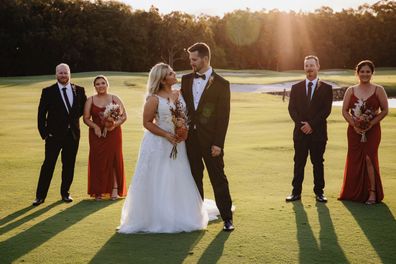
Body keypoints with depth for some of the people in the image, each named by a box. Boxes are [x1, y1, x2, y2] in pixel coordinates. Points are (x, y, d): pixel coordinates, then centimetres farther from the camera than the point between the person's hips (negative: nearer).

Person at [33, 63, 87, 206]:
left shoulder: (79, 90, 4)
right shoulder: (48, 92, -3)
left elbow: (84, 107, 20)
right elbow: (41, 114, -2)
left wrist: (74, 117, 7)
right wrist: (44, 133, -7)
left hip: (72, 134, 3)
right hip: (54, 135, -3)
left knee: (69, 166, 9)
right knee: (48, 165, -2)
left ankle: (65, 193, 23)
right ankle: (40, 195, 4)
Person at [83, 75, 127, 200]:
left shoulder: (115, 99, 3)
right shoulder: (90, 100, 5)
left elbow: (124, 116, 3)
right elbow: (86, 118, 4)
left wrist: (115, 124, -14)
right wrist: (95, 126, -14)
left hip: (113, 133, -1)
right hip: (97, 134, 1)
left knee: (114, 159, 0)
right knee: (97, 161, 0)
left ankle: (115, 190, 7)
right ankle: (99, 191, 7)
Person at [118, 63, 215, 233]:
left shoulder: (179, 94, 4)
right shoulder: (154, 99, -13)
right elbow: (147, 122, -10)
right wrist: (167, 135, -16)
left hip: (177, 144, 6)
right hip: (158, 144, -5)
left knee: (177, 182, 10)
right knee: (156, 183, 2)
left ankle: (177, 218, 22)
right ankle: (155, 219, 13)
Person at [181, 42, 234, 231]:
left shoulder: (221, 84, -5)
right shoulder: (186, 79, 8)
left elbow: (223, 116, -7)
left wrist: (218, 143, -12)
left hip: (210, 139, -4)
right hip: (190, 138, 4)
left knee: (218, 179, 0)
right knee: (194, 179, 12)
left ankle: (227, 218, 7)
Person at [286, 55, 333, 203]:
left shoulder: (326, 88, 2)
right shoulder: (296, 88, 9)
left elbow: (326, 110, -5)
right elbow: (292, 108, 3)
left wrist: (311, 124, -13)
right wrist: (301, 124, -12)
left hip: (318, 132, -1)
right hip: (300, 131, 2)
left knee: (318, 163, 5)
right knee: (299, 163, 4)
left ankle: (319, 192, 12)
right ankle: (296, 192, 8)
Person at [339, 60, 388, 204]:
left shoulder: (378, 90, 0)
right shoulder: (351, 90, 6)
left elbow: (384, 110, -1)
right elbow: (345, 111, 4)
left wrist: (372, 123, -12)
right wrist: (353, 124, -11)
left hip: (372, 130, -2)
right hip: (354, 130, 2)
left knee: (369, 158, -8)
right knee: (354, 159, 4)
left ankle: (372, 192, -1)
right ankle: (354, 193, 15)